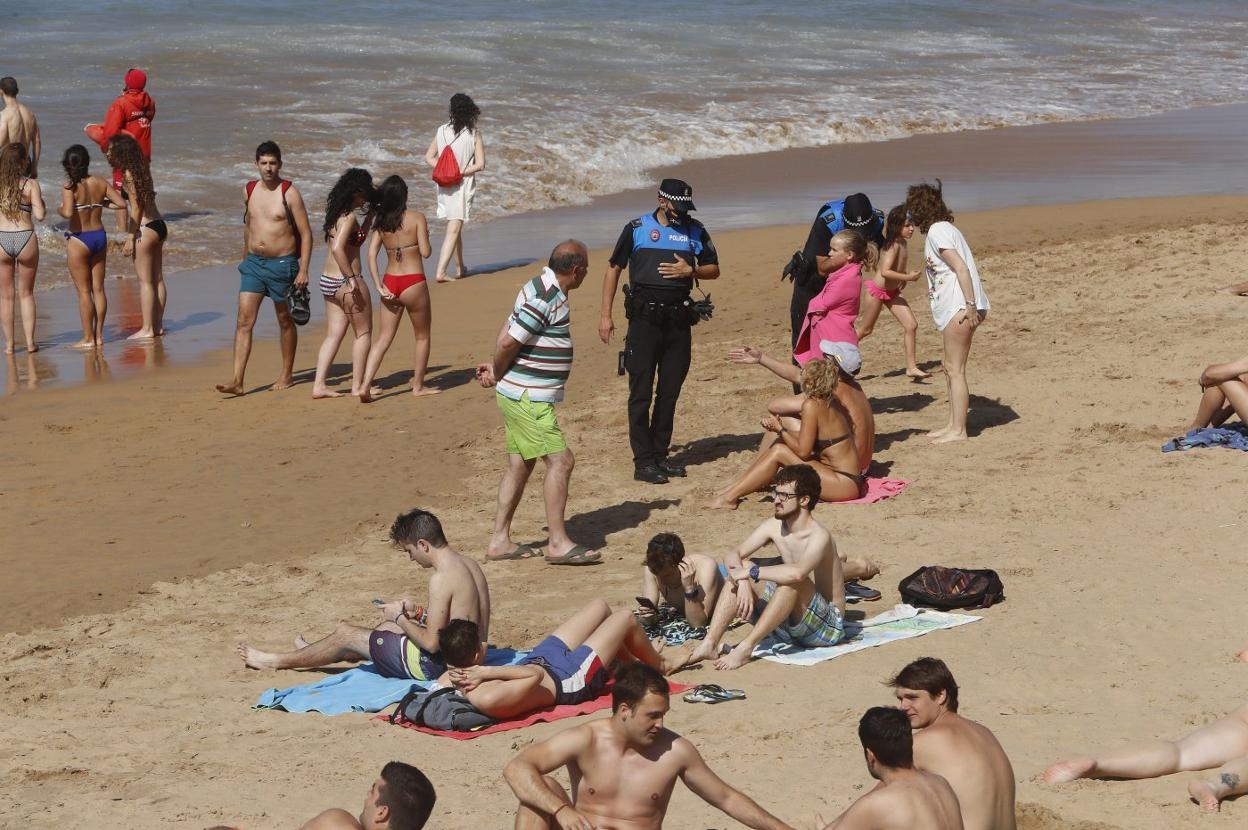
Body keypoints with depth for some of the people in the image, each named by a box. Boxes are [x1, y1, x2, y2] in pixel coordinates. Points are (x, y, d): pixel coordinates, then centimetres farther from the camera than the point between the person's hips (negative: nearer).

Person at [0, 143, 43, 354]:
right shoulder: (31, 184, -5)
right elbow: (39, 216, -9)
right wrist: (41, 202, 11)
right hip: (26, 238, -1)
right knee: (26, 293, 14)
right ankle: (30, 341, 12)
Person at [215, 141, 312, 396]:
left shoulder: (289, 193, -9)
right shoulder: (249, 191, 6)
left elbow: (306, 233, -9)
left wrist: (303, 270, -15)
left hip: (282, 263, -4)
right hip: (253, 262, 4)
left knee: (285, 321, 11)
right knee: (244, 320, -6)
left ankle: (287, 375, 26)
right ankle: (237, 381, -10)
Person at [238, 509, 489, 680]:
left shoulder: (441, 578, -24)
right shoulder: (469, 564, 5)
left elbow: (431, 642, -22)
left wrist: (400, 617, -7)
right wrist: (417, 612, 10)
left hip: (436, 666, -8)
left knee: (346, 635, 9)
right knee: (385, 627, 31)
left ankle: (277, 660, 29)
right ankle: (313, 653, 52)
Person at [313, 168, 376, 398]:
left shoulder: (336, 214, 12)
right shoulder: (349, 216, -16)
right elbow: (338, 248, -27)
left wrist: (370, 215, 21)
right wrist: (352, 279, -25)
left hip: (328, 282, 9)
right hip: (345, 282, -9)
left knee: (333, 335, 11)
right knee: (363, 333, 6)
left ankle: (319, 385, 5)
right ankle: (357, 386, 9)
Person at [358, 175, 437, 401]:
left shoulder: (381, 222, 5)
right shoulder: (417, 218, -8)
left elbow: (371, 254, -1)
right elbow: (425, 252, -11)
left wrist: (379, 287, -1)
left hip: (390, 282, 5)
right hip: (413, 283, -4)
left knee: (384, 337, 9)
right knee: (422, 336, 14)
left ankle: (365, 385, -4)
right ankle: (418, 386, 20)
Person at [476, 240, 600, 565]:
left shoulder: (546, 290, 12)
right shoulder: (544, 299, -21)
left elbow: (508, 335, 17)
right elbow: (508, 342, -21)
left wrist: (498, 370, 9)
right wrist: (497, 375, -5)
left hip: (520, 395, 10)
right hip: (528, 398, -10)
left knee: (520, 464, 13)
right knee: (560, 460, -9)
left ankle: (500, 541, 18)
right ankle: (558, 543, -6)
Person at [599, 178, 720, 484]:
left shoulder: (695, 231, 9)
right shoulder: (637, 229, 1)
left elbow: (714, 269, 15)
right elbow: (614, 269, 5)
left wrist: (690, 270, -7)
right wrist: (605, 315, 0)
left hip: (678, 319, 3)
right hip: (644, 318, -3)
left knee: (670, 390, 8)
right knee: (641, 391, -5)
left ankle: (660, 455, 17)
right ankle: (643, 461, -2)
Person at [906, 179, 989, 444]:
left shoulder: (937, 231, -12)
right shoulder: (940, 229, 19)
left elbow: (961, 268, -19)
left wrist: (970, 306, -24)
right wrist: (969, 306, 16)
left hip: (959, 307, -10)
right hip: (953, 307, 10)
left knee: (955, 369, -6)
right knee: (951, 368, 15)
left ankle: (958, 430, -4)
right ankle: (953, 424, 21)